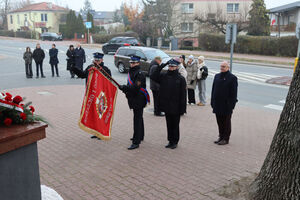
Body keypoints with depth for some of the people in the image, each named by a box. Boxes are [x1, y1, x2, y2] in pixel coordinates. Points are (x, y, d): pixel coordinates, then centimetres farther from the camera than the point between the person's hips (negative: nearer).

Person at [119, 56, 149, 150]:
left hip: (139, 100, -10)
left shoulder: (140, 74, -16)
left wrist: (124, 87, -26)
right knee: (138, 118, 21)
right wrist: (125, 89, 2)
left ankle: (136, 142, -7)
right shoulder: (131, 72, 14)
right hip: (134, 99, 10)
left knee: (137, 120, -9)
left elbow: (135, 87, -26)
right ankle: (140, 136, 37)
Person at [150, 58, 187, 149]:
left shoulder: (181, 79, -8)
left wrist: (182, 108, -11)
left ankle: (175, 142, 22)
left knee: (175, 125, 8)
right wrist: (161, 66, -8)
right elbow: (153, 76, -5)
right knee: (169, 124, 14)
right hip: (166, 106, 4)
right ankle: (170, 141, 27)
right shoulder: (164, 76, 4)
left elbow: (183, 94, -8)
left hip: (176, 107, -4)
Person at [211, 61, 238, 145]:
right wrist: (212, 102, 10)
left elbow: (233, 93, -10)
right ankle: (221, 136, 27)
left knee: (226, 122, 5)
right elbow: (213, 90, 14)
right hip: (217, 105, 6)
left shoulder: (232, 78, -8)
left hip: (227, 106, -5)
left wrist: (232, 105, -14)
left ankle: (225, 139, 15)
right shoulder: (217, 76, 10)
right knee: (219, 122, 14)